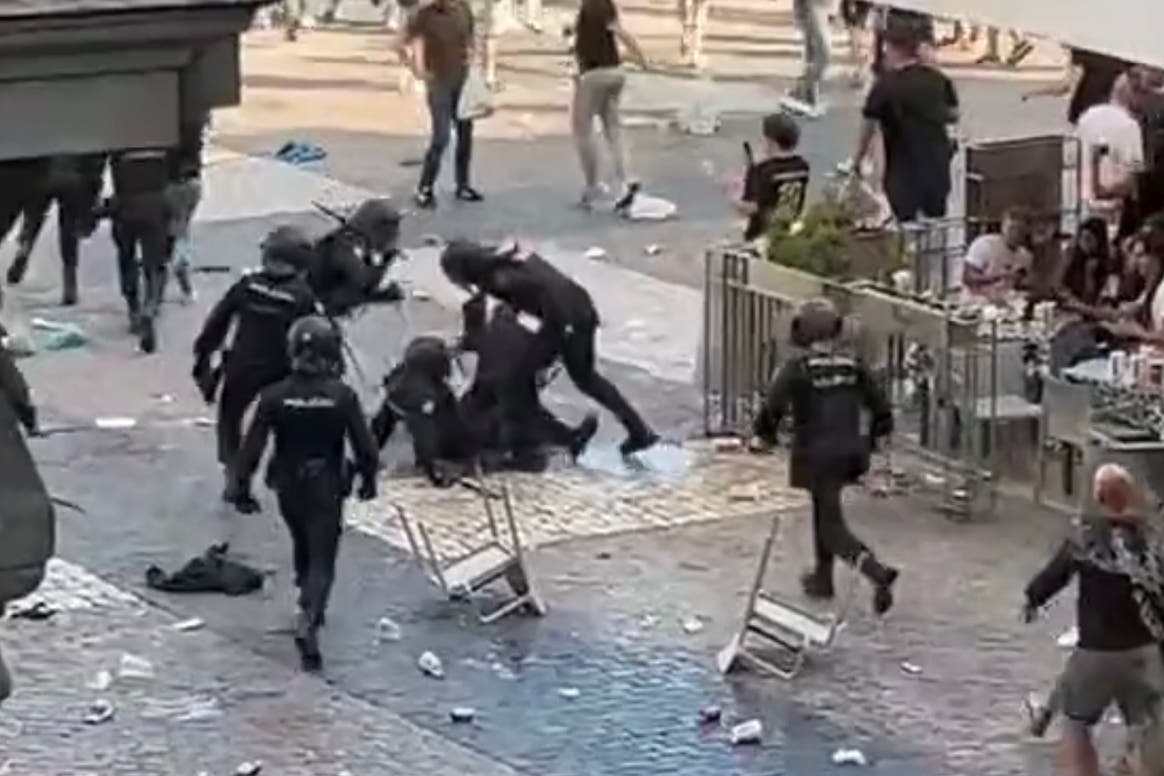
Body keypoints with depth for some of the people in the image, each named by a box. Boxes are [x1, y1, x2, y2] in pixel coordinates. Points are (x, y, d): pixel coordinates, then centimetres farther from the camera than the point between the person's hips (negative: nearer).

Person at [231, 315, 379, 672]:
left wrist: (242, 489, 1)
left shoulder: (274, 397, -13)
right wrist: (368, 478, 9)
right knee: (322, 559, 1)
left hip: (288, 487, 3)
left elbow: (252, 447, -10)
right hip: (327, 489, -3)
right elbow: (364, 445, -10)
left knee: (303, 546, 27)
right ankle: (308, 619, -21)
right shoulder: (342, 396, -17)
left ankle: (311, 605, 45)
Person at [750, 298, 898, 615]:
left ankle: (877, 571, -26)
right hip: (849, 453, 6)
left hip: (816, 455, -6)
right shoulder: (852, 363, 2)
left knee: (832, 524, -4)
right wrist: (870, 439, 19)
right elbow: (880, 405, 3)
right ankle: (822, 578, 37)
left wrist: (762, 435, 0)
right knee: (824, 510, 28)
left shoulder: (798, 367, -13)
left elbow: (773, 405, -19)